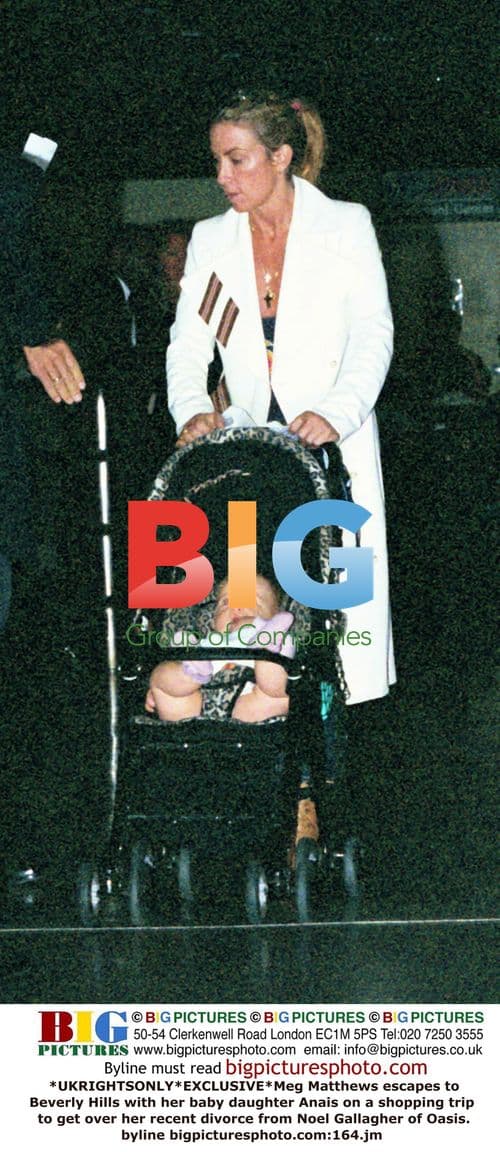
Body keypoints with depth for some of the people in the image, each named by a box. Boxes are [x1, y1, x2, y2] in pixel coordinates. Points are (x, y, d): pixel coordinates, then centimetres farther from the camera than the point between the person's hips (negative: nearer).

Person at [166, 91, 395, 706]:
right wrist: (191, 410, -13)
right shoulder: (210, 240, 11)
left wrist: (336, 412, -23)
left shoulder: (346, 225, 1)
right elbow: (188, 340, 8)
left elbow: (373, 332, -7)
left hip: (334, 444, -3)